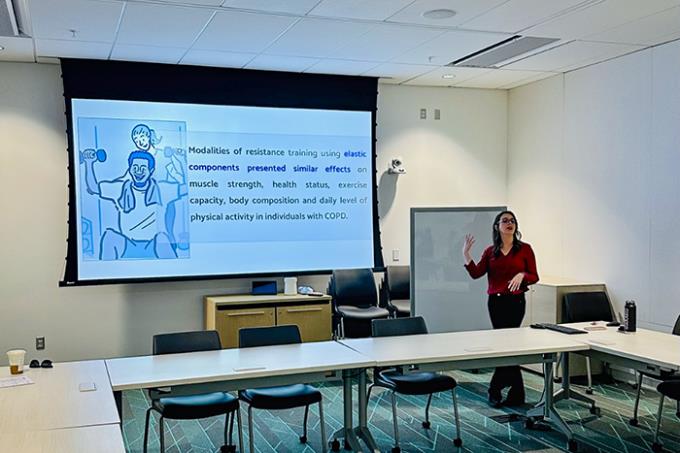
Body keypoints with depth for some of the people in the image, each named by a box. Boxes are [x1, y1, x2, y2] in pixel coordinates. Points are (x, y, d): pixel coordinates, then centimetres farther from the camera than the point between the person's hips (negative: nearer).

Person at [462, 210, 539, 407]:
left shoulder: (524, 249, 0)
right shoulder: (490, 251, 8)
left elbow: (534, 277, -1)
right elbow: (476, 273, -3)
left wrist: (522, 275, -21)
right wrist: (466, 253, -12)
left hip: (515, 301, -3)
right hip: (495, 302, 3)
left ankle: (495, 390, 8)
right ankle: (517, 393, 18)